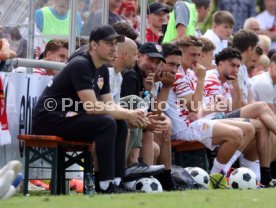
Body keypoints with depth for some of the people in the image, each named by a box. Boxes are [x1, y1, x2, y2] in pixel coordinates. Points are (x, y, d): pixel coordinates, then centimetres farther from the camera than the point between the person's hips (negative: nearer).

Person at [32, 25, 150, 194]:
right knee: (106, 123, -26)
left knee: (121, 124, -1)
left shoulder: (102, 70, 10)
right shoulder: (80, 65, -19)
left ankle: (116, 181, -5)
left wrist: (132, 115, -10)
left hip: (68, 117, 10)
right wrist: (128, 114, -21)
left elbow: (110, 104, 11)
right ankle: (106, 185, -25)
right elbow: (92, 107, -26)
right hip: (49, 119, -10)